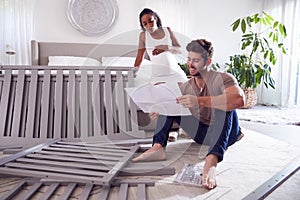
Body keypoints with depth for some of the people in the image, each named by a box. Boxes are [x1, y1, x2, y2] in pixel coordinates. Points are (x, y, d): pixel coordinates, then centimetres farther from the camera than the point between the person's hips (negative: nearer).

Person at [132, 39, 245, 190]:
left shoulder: (222, 78, -17)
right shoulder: (186, 86, 2)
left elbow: (239, 99, -37)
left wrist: (199, 101, -45)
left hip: (225, 134, -5)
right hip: (201, 134, 5)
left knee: (225, 103, -35)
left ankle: (211, 161, -49)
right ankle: (158, 147, -22)